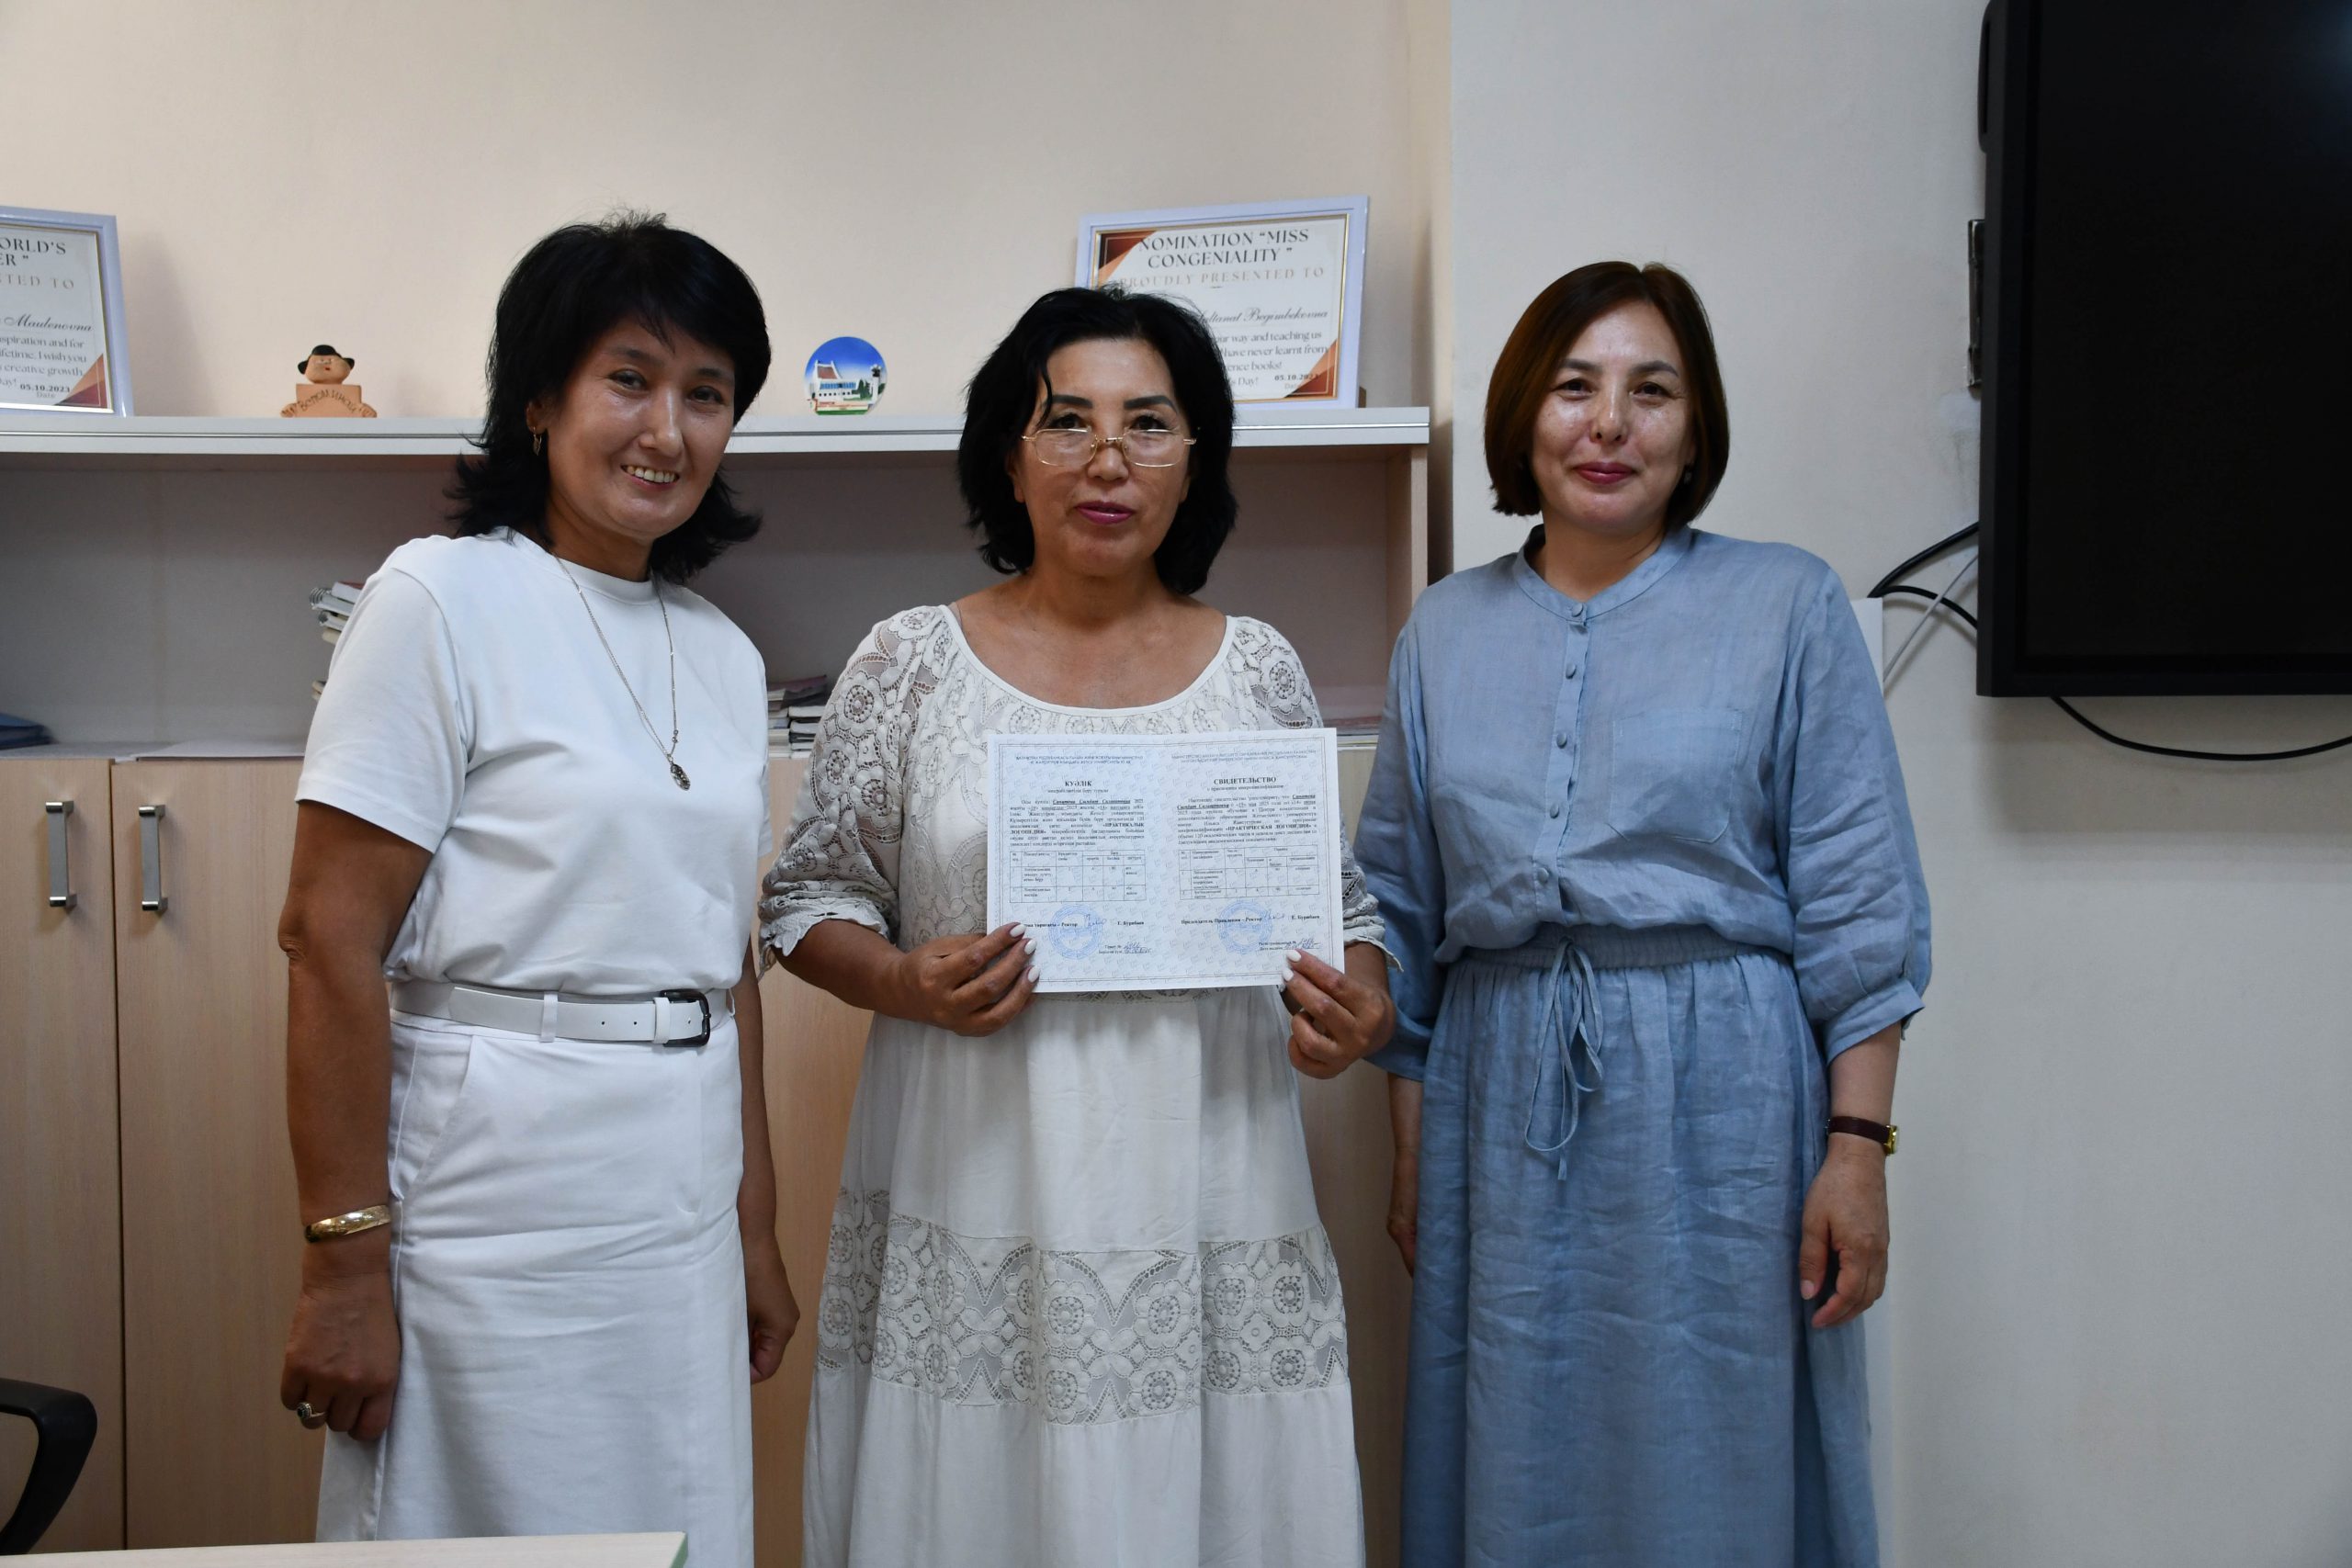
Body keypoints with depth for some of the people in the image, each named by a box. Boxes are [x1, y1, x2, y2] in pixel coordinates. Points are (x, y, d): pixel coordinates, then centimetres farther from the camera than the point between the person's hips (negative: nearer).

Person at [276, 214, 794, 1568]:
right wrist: (347, 1265, -15)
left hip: (684, 1211, 6)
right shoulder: (443, 601, -9)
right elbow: (333, 943, -13)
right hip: (501, 1193, -6)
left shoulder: (726, 656, 10)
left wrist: (757, 1228, 15)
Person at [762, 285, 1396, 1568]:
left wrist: (1361, 1003, -7)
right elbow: (808, 897, 7)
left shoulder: (1258, 668, 7)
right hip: (977, 1206, -1)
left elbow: (1342, 901, 13)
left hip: (1207, 1211, 1)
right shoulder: (914, 662, 3)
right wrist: (907, 983, -13)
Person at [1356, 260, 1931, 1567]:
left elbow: (1859, 910, -3)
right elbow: (1405, 915, 12)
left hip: (1719, 1094, -2)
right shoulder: (1445, 632, 9)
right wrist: (1412, 1150, 11)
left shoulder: (1789, 607, 1)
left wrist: (1859, 1149, -9)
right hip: (1501, 1105, 3)